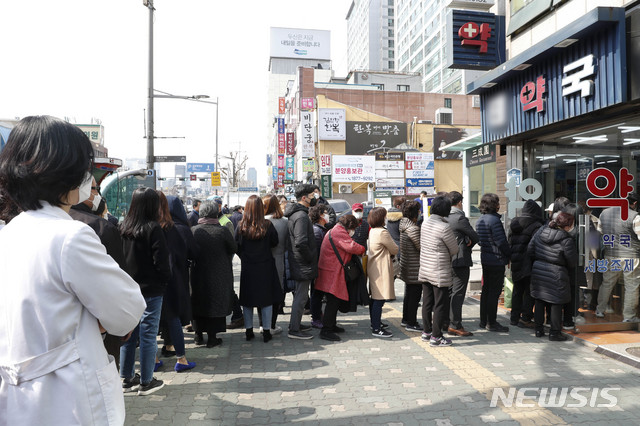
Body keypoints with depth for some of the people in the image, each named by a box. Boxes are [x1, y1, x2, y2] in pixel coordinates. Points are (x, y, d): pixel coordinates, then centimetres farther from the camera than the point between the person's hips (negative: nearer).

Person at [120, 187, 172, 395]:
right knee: (148, 335, 3)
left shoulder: (124, 227, 2)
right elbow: (161, 261, -15)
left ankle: (127, 378, 25)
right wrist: (165, 279, 2)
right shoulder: (152, 228, -16)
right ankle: (146, 382, 13)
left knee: (128, 334, 14)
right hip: (150, 290, -6)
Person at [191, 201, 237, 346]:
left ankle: (199, 335, 25)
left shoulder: (193, 230, -7)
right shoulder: (222, 230, -16)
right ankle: (212, 337, 12)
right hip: (219, 275, -3)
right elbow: (234, 249, -5)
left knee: (198, 303, 16)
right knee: (216, 304, 8)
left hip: (198, 274, 3)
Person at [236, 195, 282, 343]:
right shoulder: (268, 225, -12)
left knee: (247, 300, 13)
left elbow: (237, 247, -3)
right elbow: (275, 243, -1)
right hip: (265, 267, -1)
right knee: (267, 299, 8)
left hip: (247, 268, 1)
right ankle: (266, 331, 13)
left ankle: (249, 331, 21)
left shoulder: (241, 226, -10)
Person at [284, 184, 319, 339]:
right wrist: (310, 258, -19)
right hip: (303, 265, -11)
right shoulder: (301, 216, -21)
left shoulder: (296, 213, 13)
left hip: (299, 263, 11)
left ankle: (296, 324, 32)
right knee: (301, 296, -1)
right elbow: (301, 243, -31)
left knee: (300, 294, 20)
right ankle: (294, 330, 8)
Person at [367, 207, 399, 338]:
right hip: (381, 270, -10)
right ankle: (376, 329, -4)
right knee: (379, 299, -7)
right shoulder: (382, 232, -18)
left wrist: (387, 253, 4)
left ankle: (375, 323, 30)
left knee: (375, 298, 18)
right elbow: (395, 250, -9)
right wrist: (391, 252, 11)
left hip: (373, 268, 10)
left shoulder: (372, 231, 12)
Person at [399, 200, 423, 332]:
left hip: (406, 265, 10)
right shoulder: (413, 228, -21)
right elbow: (421, 246, -19)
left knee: (409, 293, 19)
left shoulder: (405, 225, 9)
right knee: (415, 294, -1)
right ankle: (411, 323, 6)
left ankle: (405, 319, 30)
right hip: (414, 268, -10)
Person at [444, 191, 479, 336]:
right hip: (461, 260, -9)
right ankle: (455, 325, 0)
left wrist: (466, 241, -4)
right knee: (458, 293, -4)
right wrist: (469, 244, 8)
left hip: (448, 260, 9)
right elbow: (476, 237, -9)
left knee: (449, 291, 15)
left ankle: (446, 322, 23)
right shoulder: (460, 218, -17)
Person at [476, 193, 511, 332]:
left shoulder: (480, 220, 10)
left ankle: (483, 321, 22)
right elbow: (501, 242, -18)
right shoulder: (494, 220, -18)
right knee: (494, 292, -1)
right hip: (497, 260, -9)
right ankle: (492, 323, 5)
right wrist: (509, 256, -3)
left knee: (486, 290, 15)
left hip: (485, 258, 9)